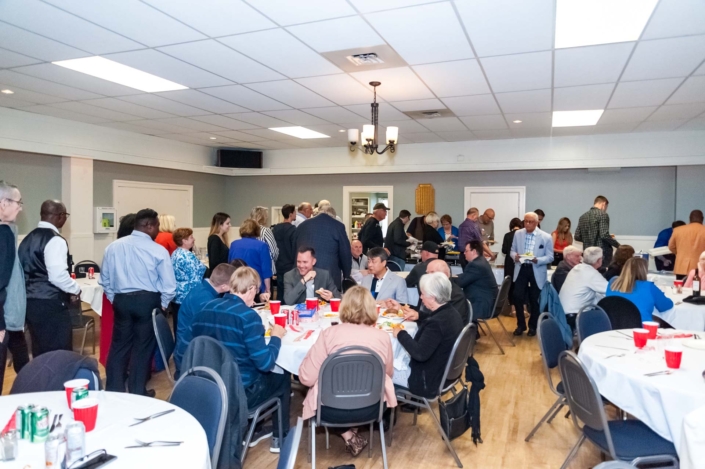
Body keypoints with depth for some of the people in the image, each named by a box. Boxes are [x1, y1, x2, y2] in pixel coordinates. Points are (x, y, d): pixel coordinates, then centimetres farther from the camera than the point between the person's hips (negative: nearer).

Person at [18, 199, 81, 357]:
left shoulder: (28, 238, 12)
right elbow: (58, 276, -22)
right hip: (51, 305, -9)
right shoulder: (55, 240, -15)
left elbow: (24, 270, 15)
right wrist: (76, 289, -6)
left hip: (30, 302, 9)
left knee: (40, 352, 16)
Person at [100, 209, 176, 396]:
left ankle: (113, 390, 23)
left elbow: (105, 278, 8)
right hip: (148, 301, -3)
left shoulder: (113, 246, 1)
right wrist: (163, 304, 6)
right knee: (143, 347, 10)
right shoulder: (158, 251, -10)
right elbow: (169, 285, -9)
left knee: (119, 346, 15)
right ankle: (137, 392, 21)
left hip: (122, 300, 3)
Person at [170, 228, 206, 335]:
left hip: (177, 295, 9)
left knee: (179, 325, 12)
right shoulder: (188, 256, -18)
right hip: (188, 297, -9)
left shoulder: (175, 254, 11)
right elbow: (195, 279, -19)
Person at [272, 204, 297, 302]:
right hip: (290, 267, -6)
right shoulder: (293, 229, -13)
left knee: (280, 294, 12)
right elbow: (295, 250, -15)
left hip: (279, 267, 6)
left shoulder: (274, 228, 5)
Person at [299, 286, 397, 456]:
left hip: (332, 409, -2)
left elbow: (306, 378, -11)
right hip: (369, 408, 3)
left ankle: (348, 436, 16)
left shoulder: (329, 334, -14)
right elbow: (388, 374, 10)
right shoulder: (382, 337, -7)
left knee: (315, 387, 31)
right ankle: (353, 432, 25)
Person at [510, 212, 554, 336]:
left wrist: (537, 260, -25)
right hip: (521, 269, 2)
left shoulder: (546, 237, -8)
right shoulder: (518, 234, 3)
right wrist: (515, 256, -14)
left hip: (537, 272, -2)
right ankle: (520, 325, 18)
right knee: (517, 297, -2)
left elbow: (550, 257, -7)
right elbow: (512, 250, 9)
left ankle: (533, 326, 29)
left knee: (535, 300, 10)